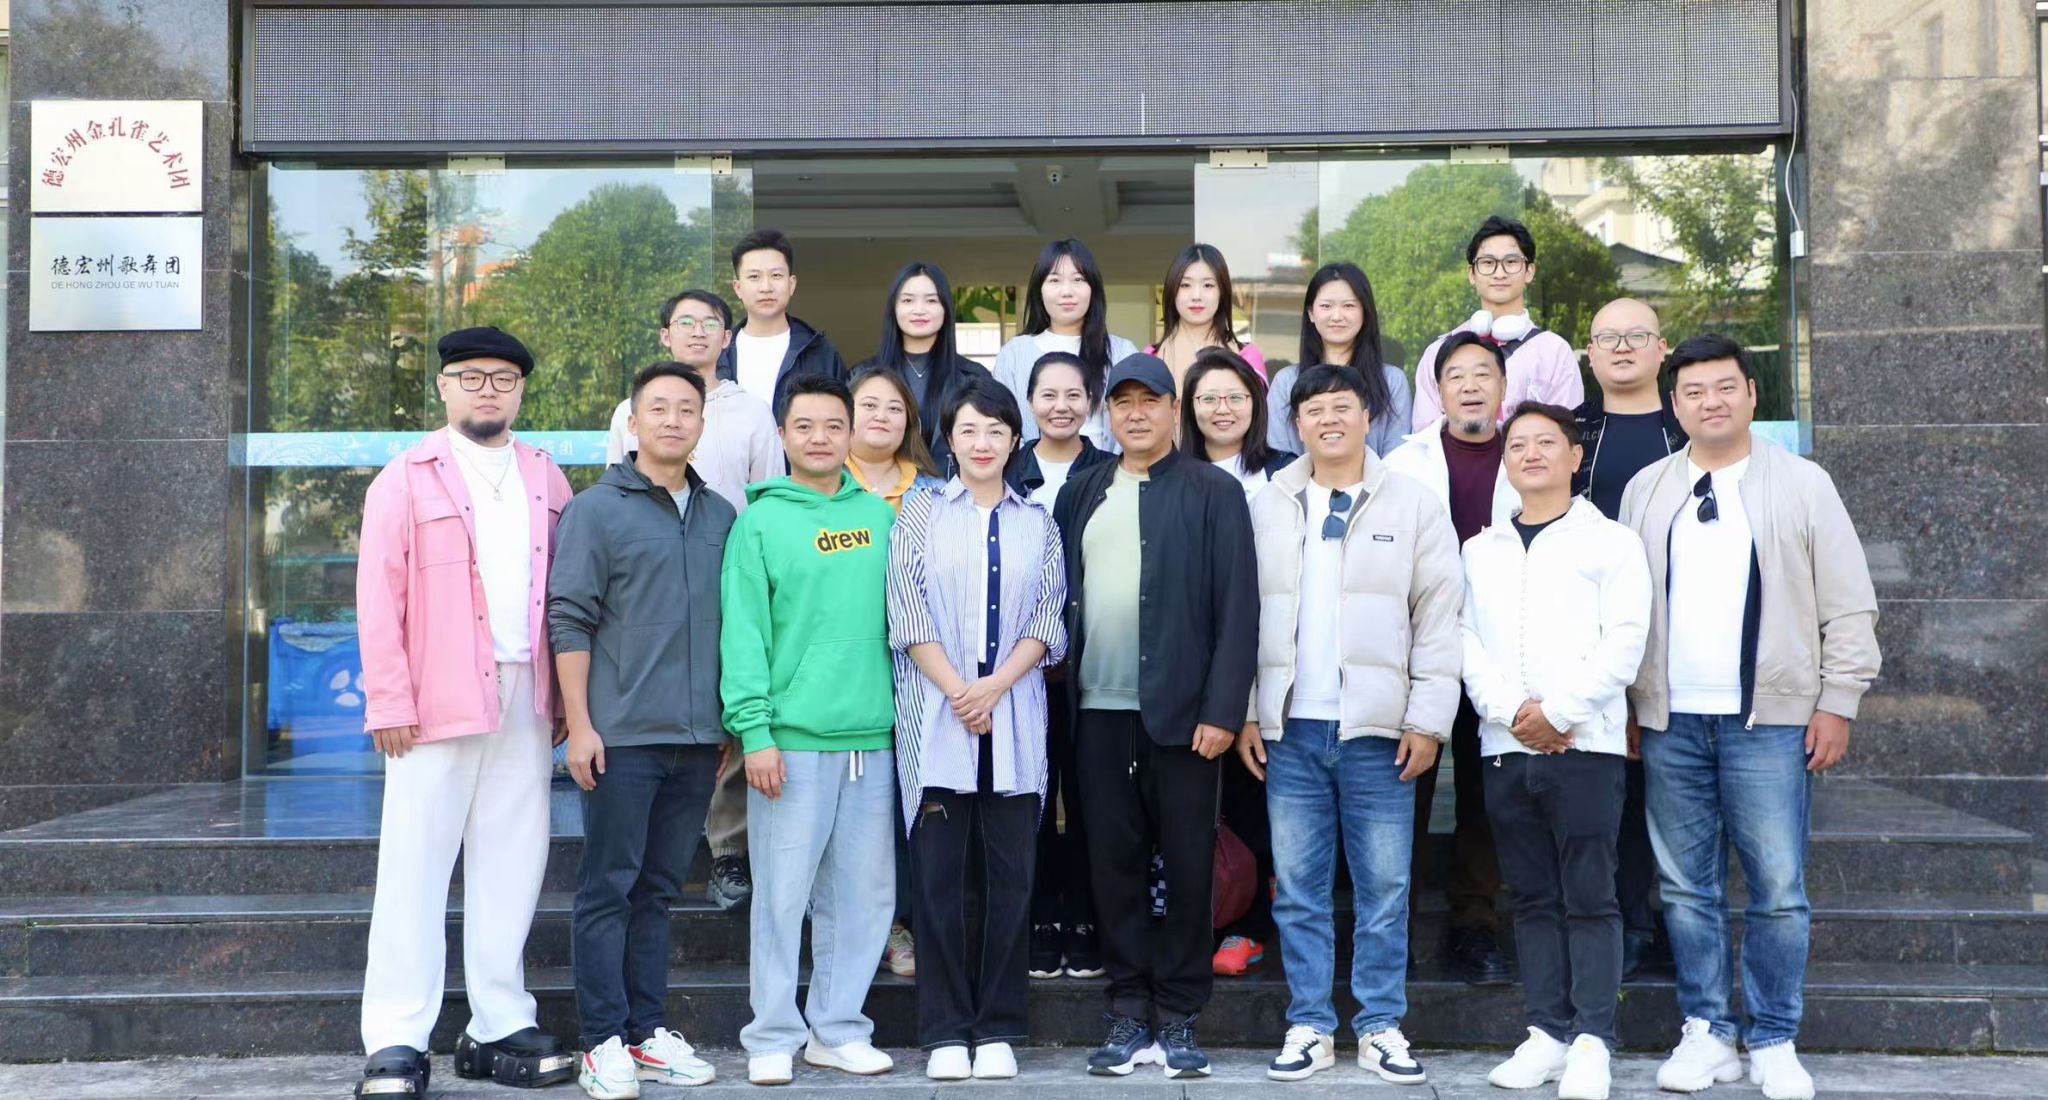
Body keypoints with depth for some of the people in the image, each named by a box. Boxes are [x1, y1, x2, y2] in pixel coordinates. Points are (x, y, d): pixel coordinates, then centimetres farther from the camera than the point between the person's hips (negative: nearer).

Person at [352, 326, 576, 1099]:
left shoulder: (546, 479, 14)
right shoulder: (406, 481, 1)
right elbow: (378, 599, -4)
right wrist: (389, 702, -11)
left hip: (526, 699, 4)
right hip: (439, 703, -4)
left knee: (510, 867, 8)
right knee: (416, 866, -1)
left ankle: (499, 1028, 16)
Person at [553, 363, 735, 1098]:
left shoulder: (721, 518, 12)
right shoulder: (597, 510, -2)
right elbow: (570, 622, -6)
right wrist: (579, 726, -11)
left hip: (699, 738, 5)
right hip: (623, 735, -5)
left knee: (660, 888, 12)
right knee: (609, 889, 0)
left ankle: (647, 1030, 19)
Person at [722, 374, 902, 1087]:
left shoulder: (878, 515, 11)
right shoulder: (761, 521, -1)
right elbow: (743, 634, -5)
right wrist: (755, 732, -12)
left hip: (873, 738, 4)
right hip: (792, 739, -4)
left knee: (862, 895, 9)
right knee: (782, 895, 1)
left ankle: (839, 1029, 21)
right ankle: (774, 1037, 12)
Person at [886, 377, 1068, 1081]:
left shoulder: (1036, 521, 12)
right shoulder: (921, 514, 8)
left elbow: (1048, 623, 5)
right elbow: (908, 618, 0)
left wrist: (994, 686, -9)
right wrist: (958, 692, -10)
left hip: (1014, 717, 1)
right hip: (937, 718, -1)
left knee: (1011, 873, 2)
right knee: (939, 874, 0)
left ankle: (998, 1029, 11)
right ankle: (945, 1031, 7)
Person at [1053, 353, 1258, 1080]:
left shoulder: (1214, 492, 1)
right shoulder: (1082, 493, 13)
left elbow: (1238, 607, -5)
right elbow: (1061, 593, 11)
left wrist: (1222, 710, -12)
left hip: (1182, 711, -3)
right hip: (1099, 711, 3)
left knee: (1187, 867, 3)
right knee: (1114, 863, 6)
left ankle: (1178, 1019, 13)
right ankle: (1128, 1014, 15)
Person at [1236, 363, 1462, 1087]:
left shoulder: (1414, 506, 3)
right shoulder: (1266, 507, 8)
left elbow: (1438, 619, 0)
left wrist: (1427, 719, -6)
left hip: (1378, 728, -1)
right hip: (1290, 728, 2)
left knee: (1384, 889, 4)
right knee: (1298, 889, 6)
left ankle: (1381, 1027, 15)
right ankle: (1310, 1026, 15)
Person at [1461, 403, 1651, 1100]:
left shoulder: (1611, 542, 4)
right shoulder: (1481, 551, 15)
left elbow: (1624, 643, -5)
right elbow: (1467, 643, 6)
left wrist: (1558, 711, -13)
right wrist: (1514, 713, -9)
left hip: (1586, 745, -4)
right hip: (1504, 747, 4)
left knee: (1588, 896, -4)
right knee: (1533, 897, 8)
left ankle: (1592, 1040, 0)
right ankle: (1547, 1032, 14)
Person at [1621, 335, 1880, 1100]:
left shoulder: (1803, 485, 3)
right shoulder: (1646, 491, 10)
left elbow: (1849, 606, 2)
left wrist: (1837, 703, -4)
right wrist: (1623, 707, 5)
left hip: (1770, 721, -2)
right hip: (1669, 722, 3)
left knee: (1778, 890, -1)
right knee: (1686, 887, 7)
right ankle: (1706, 1032, 18)